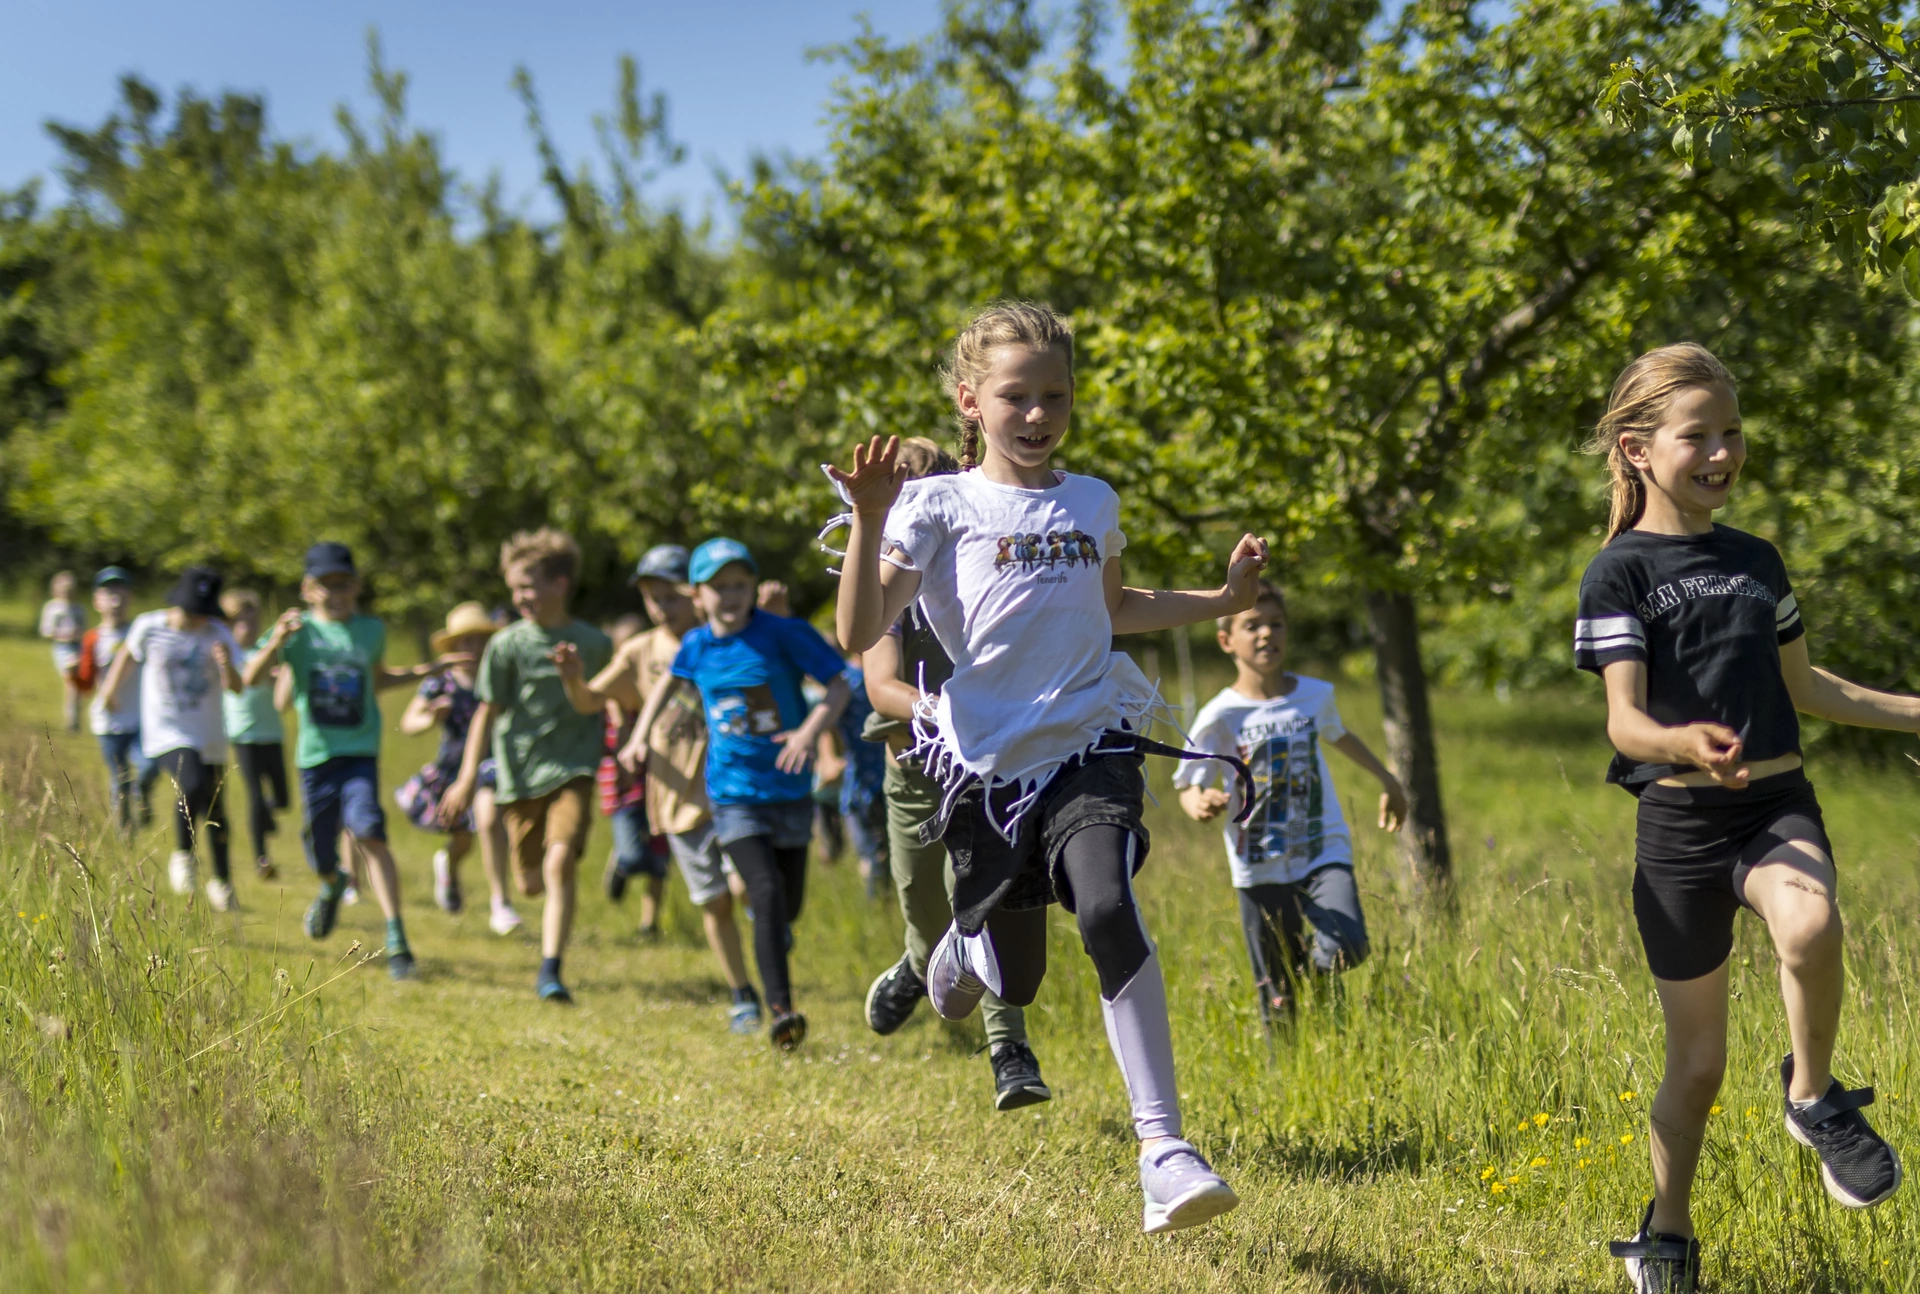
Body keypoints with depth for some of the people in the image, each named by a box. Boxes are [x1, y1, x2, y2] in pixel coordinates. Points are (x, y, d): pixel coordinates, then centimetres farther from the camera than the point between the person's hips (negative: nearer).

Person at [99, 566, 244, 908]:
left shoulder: (218, 635, -9)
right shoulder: (149, 627, -10)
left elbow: (235, 687, -18)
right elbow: (128, 654, 12)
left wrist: (228, 667, -39)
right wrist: (111, 689, 24)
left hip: (209, 736, 3)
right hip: (167, 733, -3)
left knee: (215, 810, 13)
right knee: (193, 786, -29)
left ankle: (221, 881, 35)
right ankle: (182, 854, -4)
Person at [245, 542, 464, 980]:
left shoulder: (372, 630, 8)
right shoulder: (299, 630, -1)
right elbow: (250, 678, -13)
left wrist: (425, 671, 15)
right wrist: (276, 643, -30)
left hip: (360, 752, 0)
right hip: (315, 755, 0)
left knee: (369, 833, -24)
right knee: (321, 858, 9)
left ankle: (397, 940, -26)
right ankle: (332, 886, 50)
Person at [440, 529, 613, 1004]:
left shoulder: (594, 643, 0)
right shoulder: (507, 644, -2)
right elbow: (488, 712, 2)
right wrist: (468, 777, -2)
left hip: (573, 771, -1)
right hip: (520, 773, 1)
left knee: (559, 862, -22)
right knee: (530, 883, 8)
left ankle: (550, 969, -17)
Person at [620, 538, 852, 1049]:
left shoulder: (784, 634, -8)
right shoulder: (697, 646, 3)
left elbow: (839, 686, -8)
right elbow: (670, 682, 26)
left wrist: (811, 731, -25)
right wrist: (641, 737, 18)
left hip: (789, 790, 0)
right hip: (733, 793, 0)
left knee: (789, 904, 11)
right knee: (767, 893, -19)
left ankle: (774, 937, 49)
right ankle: (780, 1010, -20)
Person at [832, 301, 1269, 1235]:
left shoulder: (1092, 504, 12)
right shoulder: (938, 506, -2)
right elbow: (860, 634, -11)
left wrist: (1221, 601, 20)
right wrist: (870, 519, -23)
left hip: (1089, 746, 1)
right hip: (985, 763, -1)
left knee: (1107, 910, -28)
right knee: (1014, 981, 12)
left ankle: (1161, 1145, -29)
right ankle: (960, 947, 53)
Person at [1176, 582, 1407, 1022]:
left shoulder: (1315, 695, 4)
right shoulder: (1220, 716, -7)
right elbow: (1188, 786, -8)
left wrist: (1387, 780, 40)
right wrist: (1201, 805, -33)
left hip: (1323, 853, 2)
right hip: (1261, 868, -2)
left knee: (1346, 949, -23)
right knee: (1278, 999, 0)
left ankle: (1313, 967, 10)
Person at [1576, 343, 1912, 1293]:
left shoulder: (1756, 562, 12)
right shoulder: (1619, 574, -4)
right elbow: (1624, 719, -14)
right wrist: (1682, 742, -36)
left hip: (1778, 804, 3)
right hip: (1678, 819, -3)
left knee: (1811, 929, -33)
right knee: (1697, 1060, 5)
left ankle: (1814, 1098, -7)